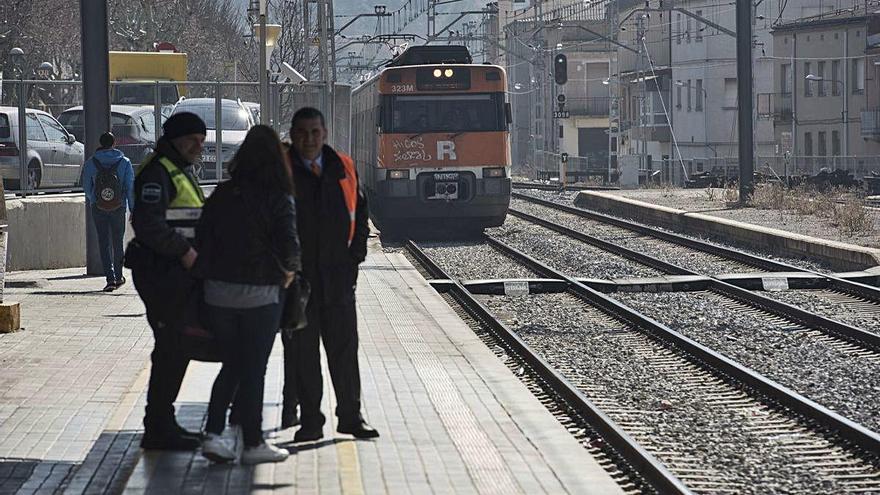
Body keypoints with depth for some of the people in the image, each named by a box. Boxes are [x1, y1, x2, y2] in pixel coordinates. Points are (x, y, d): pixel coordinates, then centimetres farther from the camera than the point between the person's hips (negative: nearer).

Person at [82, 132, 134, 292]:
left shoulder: (90, 163, -4)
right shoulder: (124, 162, -5)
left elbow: (86, 186, 4)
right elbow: (130, 187, -4)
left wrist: (89, 201, 24)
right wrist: (133, 209, 3)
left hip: (98, 208, -1)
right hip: (119, 207, 1)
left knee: (104, 243, 1)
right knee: (117, 242, 16)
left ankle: (111, 278, -9)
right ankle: (118, 277, 28)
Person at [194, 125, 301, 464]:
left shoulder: (221, 194, 3)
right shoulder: (279, 199, -10)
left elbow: (202, 239, 4)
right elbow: (289, 245, -17)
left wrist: (209, 275, 13)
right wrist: (288, 272, 2)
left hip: (218, 293, 4)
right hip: (260, 295, -4)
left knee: (231, 366, 16)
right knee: (253, 370, 6)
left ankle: (213, 434, 4)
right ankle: (253, 445, 11)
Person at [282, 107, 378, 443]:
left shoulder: (343, 169, 8)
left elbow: (359, 213, 14)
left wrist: (354, 256, 5)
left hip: (338, 276, 3)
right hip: (296, 278, -3)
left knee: (344, 349, 7)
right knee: (301, 352, 2)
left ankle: (350, 417, 15)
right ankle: (310, 421, 9)